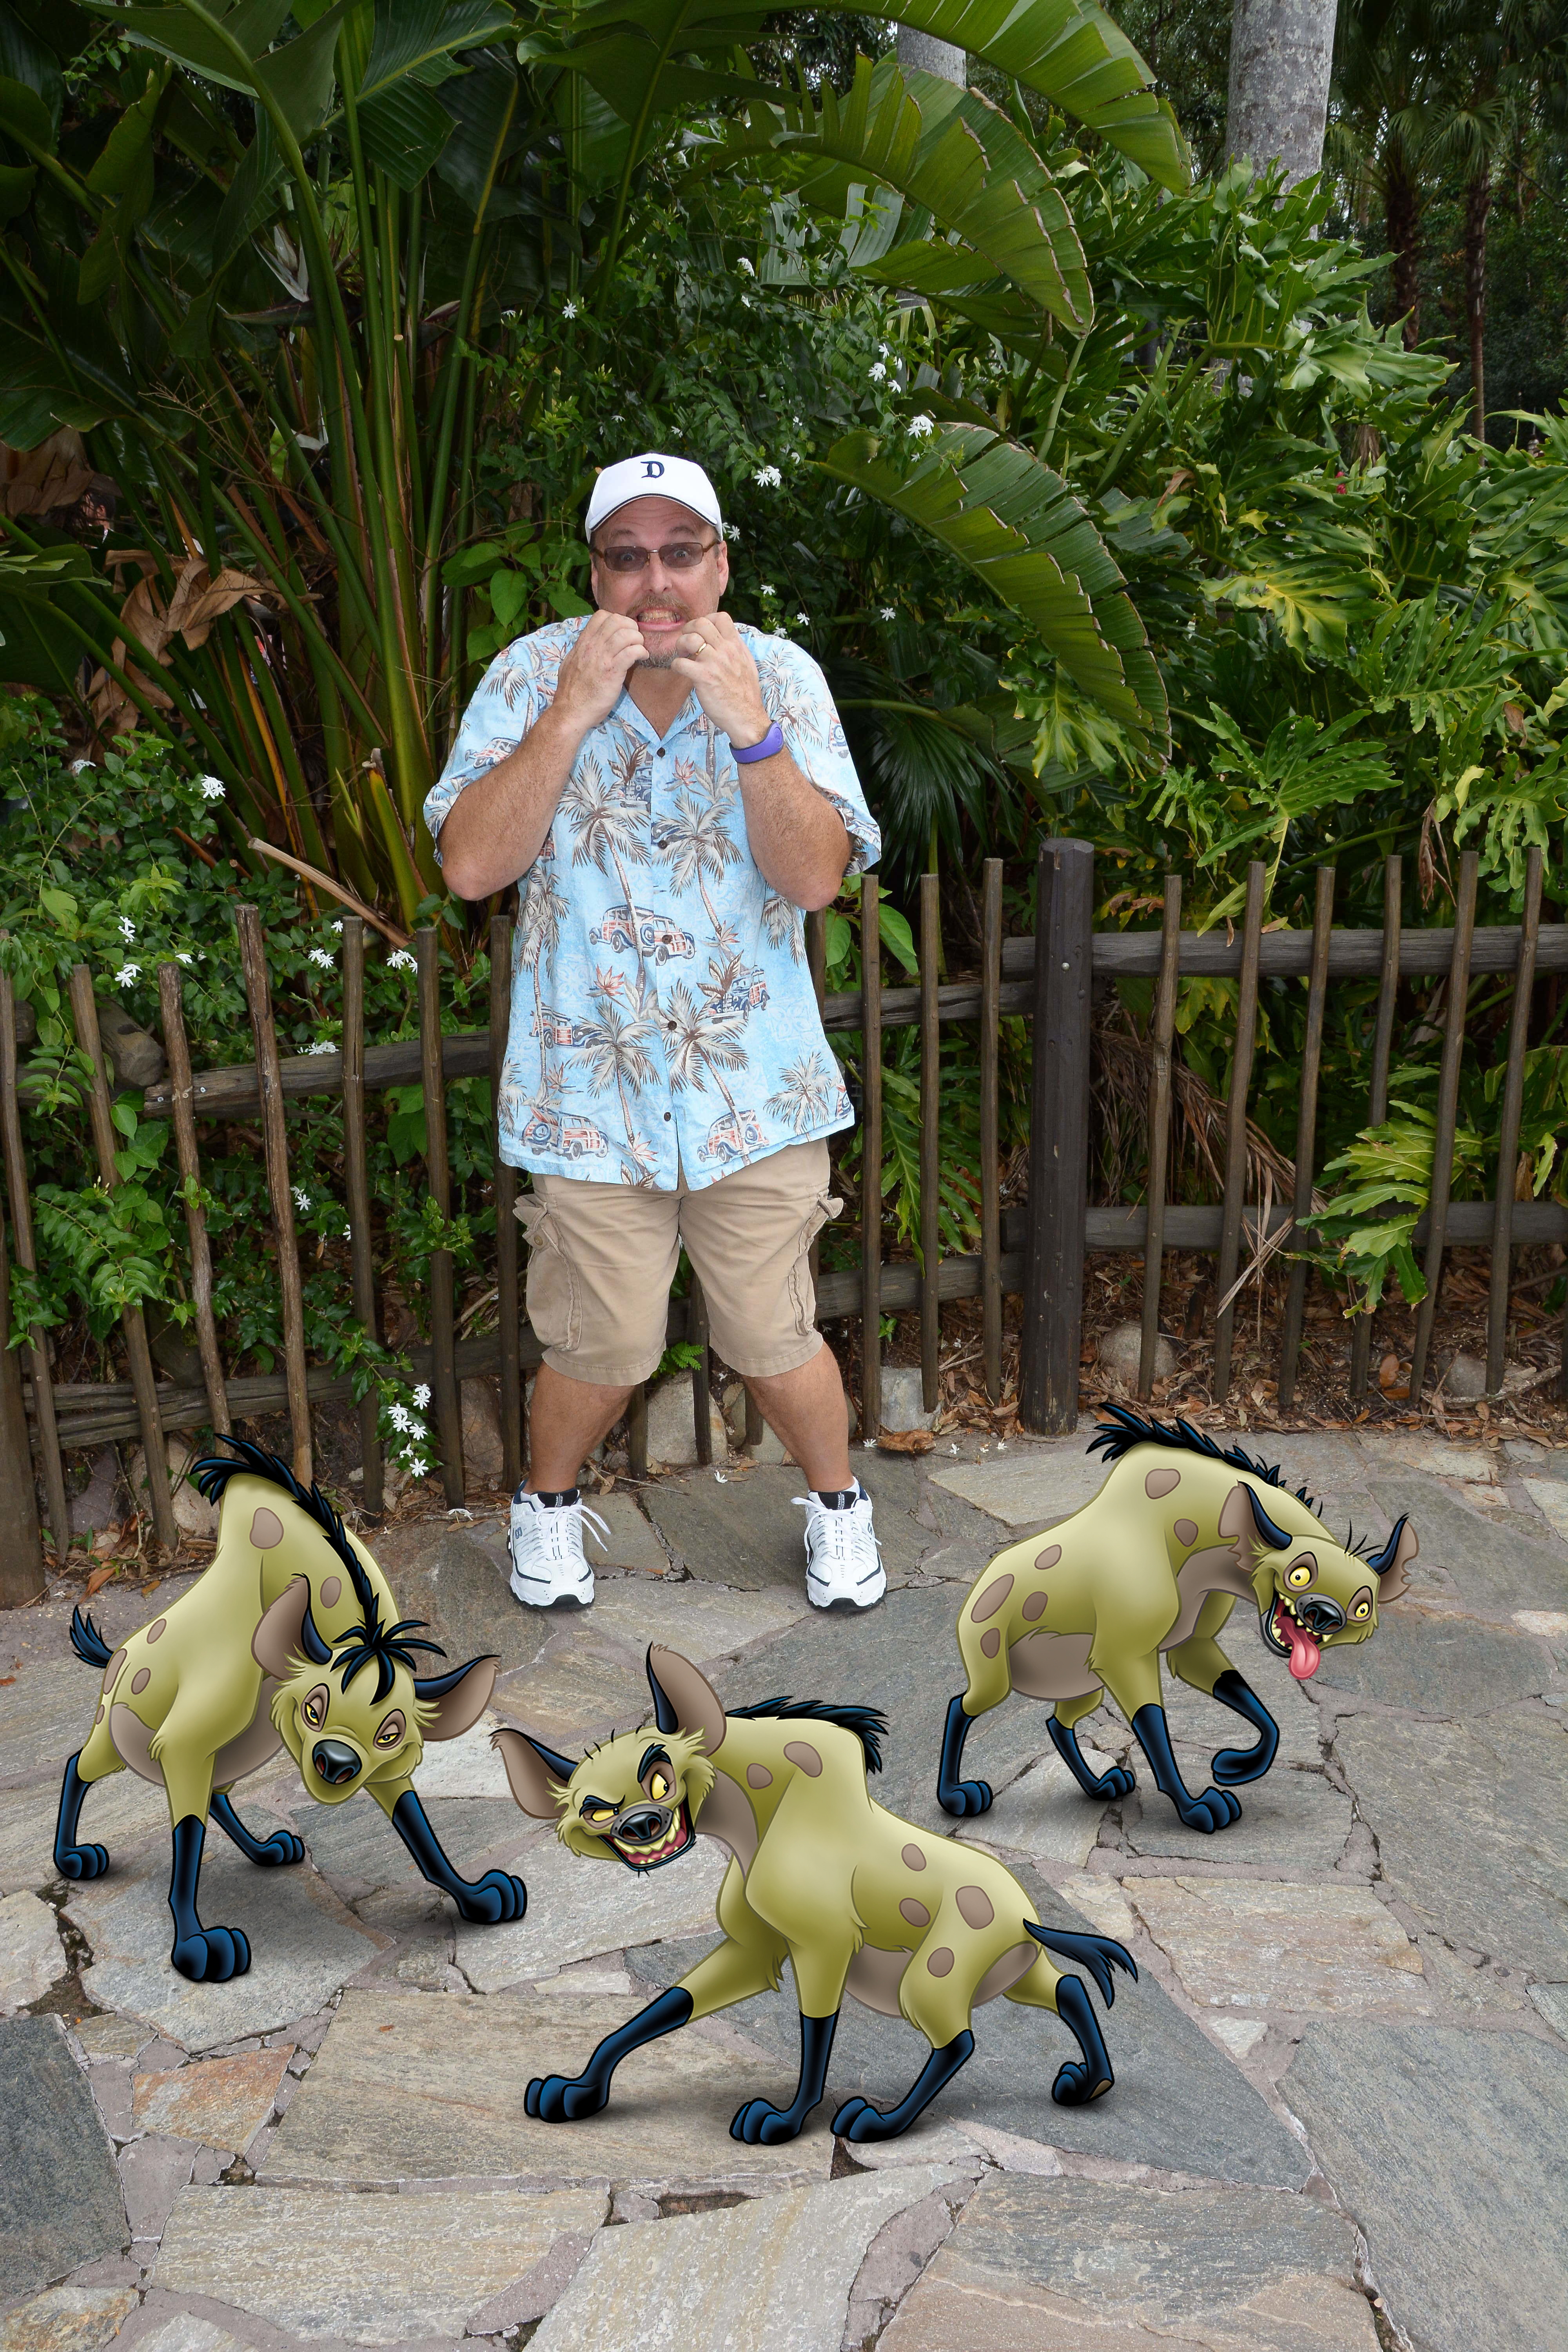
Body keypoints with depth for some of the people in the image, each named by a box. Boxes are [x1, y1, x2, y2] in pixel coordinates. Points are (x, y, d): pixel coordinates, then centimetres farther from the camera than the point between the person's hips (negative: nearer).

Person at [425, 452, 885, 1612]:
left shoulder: (782, 675, -3)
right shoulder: (534, 675, -4)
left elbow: (816, 876, -12)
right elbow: (469, 865, -14)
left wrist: (747, 723, -24)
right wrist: (574, 712, -22)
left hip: (757, 1089, 1)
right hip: (591, 1091, 0)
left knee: (774, 1342, 10)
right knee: (604, 1353, 10)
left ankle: (838, 1499, 40)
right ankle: (550, 1499, 42)